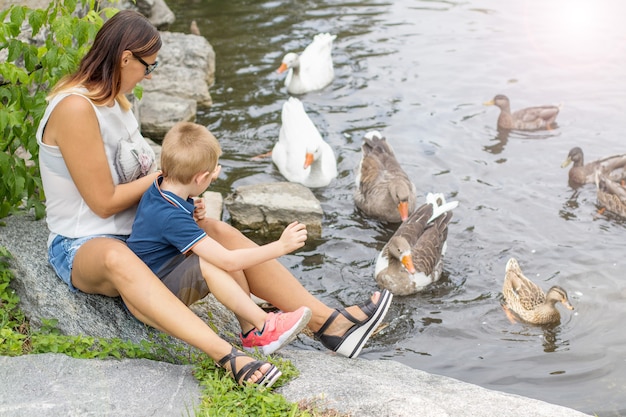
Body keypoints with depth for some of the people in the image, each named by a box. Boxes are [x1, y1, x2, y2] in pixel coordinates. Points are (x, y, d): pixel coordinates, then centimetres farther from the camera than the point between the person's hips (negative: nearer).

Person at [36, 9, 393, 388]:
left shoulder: (115, 98, 8)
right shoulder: (75, 107, -22)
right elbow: (103, 202, -20)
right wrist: (162, 176, -7)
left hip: (135, 231, 9)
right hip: (82, 246, -9)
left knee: (223, 233, -10)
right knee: (117, 259, -44)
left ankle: (328, 322, -15)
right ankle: (228, 356, -61)